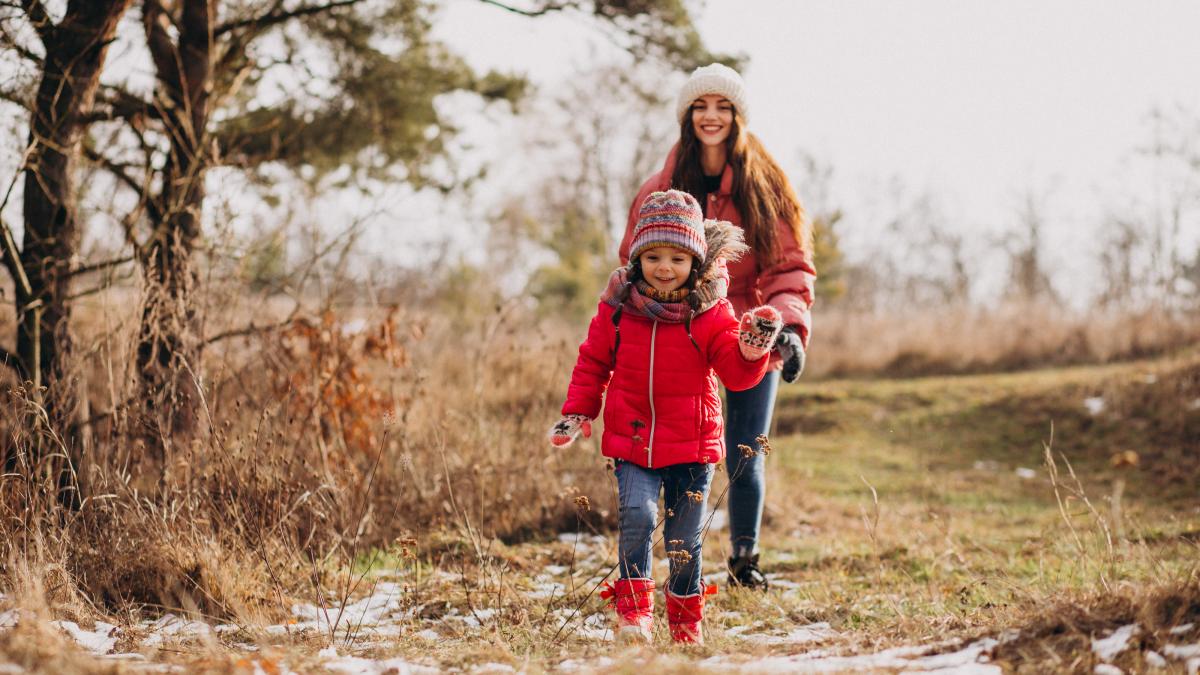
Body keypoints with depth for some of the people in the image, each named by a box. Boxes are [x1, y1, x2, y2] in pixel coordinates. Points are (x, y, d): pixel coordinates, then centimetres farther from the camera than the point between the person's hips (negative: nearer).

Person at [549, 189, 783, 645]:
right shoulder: (618, 306, 0)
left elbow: (736, 373, -8)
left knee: (685, 539, 9)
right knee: (637, 515, -21)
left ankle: (686, 620, 27)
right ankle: (633, 611, -11)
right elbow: (593, 361, 10)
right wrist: (577, 412, 4)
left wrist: (752, 350, -28)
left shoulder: (710, 311, -4)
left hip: (692, 443, 0)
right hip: (632, 440, 0)